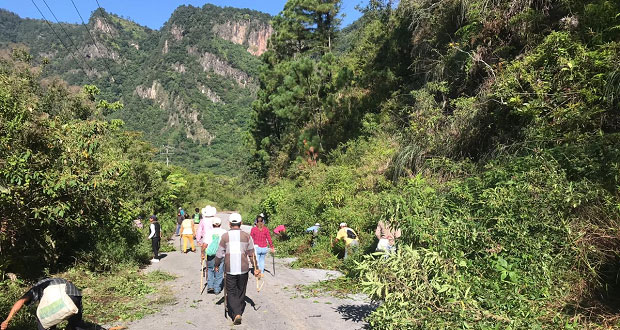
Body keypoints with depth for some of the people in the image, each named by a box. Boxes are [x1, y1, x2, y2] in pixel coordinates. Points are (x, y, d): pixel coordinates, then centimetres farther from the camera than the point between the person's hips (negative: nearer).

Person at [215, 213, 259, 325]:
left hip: (230, 269, -1)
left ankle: (236, 314, -6)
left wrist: (216, 265, 17)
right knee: (241, 292, 17)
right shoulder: (247, 236, -1)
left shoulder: (225, 236, -3)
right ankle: (239, 312, 26)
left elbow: (219, 254, 1)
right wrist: (255, 268, 8)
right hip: (243, 269, 1)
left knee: (231, 292, 8)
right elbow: (251, 254, 1)